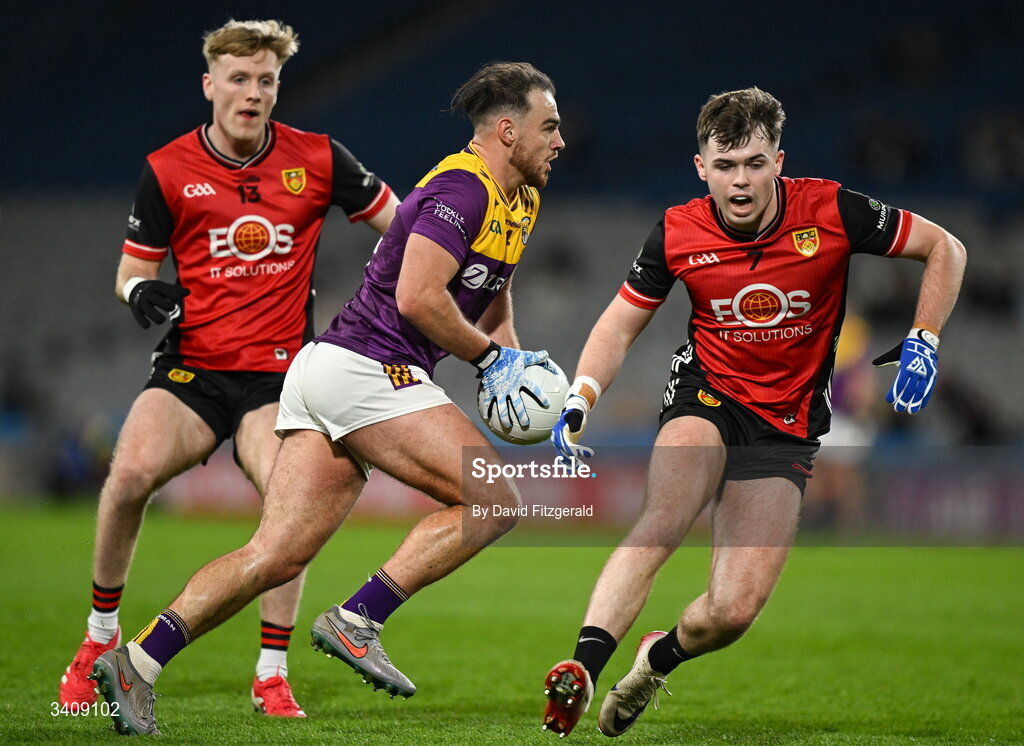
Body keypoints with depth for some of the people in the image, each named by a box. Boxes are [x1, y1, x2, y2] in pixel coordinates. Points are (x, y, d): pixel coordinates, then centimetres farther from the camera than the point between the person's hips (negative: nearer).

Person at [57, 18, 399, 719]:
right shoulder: (168, 169, 1)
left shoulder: (317, 158, 2)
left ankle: (272, 674, -10)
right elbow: (131, 271, 10)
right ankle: (101, 638, -2)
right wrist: (142, 292, -12)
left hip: (278, 374, 0)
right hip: (191, 366, 0)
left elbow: (402, 226, 13)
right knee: (131, 472, -26)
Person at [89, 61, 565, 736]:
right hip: (367, 370, -9)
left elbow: (490, 294, 35)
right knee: (495, 503, -10)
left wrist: (512, 364, 17)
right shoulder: (462, 187, -12)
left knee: (277, 555, 2)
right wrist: (489, 356, -9)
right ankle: (356, 621, -10)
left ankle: (136, 662, -3)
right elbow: (417, 298, -22)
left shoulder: (521, 199, 20)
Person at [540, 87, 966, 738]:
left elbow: (945, 248, -2)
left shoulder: (830, 212, -13)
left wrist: (923, 343, -12)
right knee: (664, 519, -34)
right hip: (707, 395, 0)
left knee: (732, 612, -11)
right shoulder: (678, 234, -8)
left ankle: (658, 660, 22)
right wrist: (579, 401, -11)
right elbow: (620, 326, 5)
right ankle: (581, 671, -39)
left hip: (788, 426, 0)